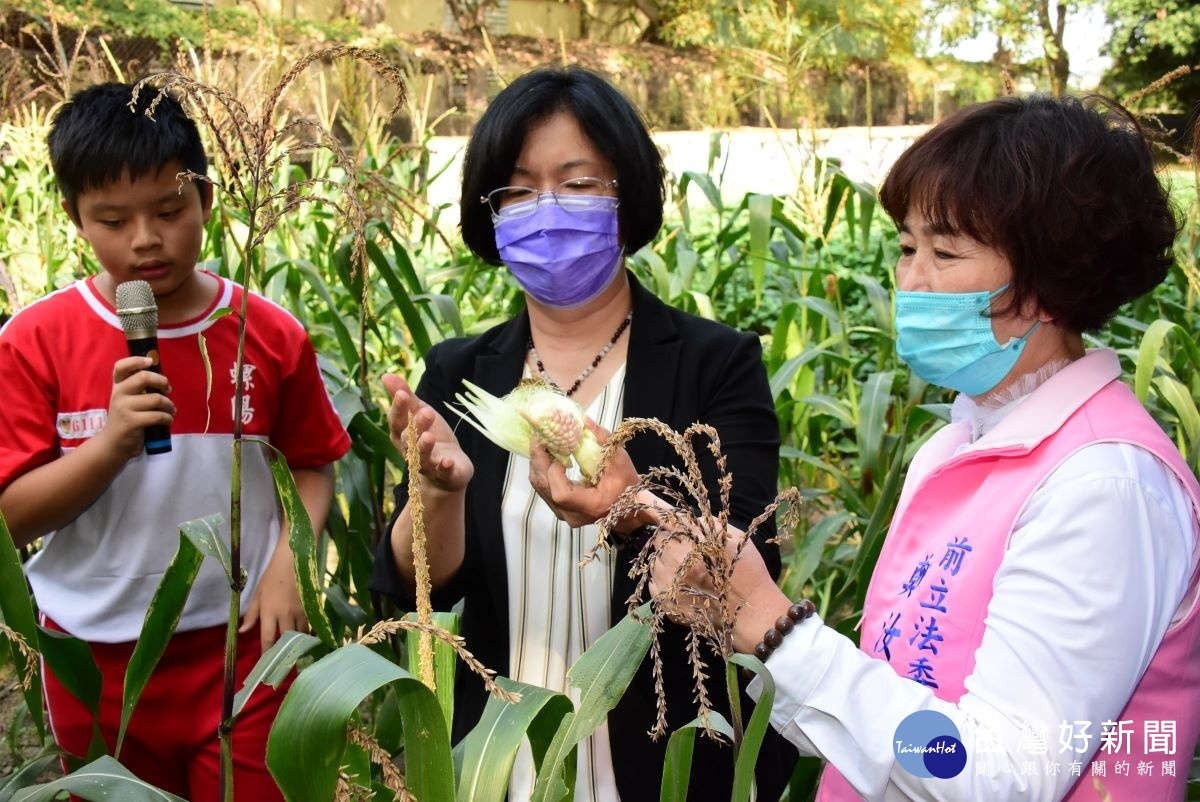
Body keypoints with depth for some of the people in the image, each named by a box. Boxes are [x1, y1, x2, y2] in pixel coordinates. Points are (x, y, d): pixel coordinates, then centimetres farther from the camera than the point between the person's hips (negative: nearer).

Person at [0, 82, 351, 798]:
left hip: (241, 642, 0)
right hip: (96, 657, 1)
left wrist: (288, 561, -12)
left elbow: (314, 465, 5)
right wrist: (112, 443, -23)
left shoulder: (269, 334, -5)